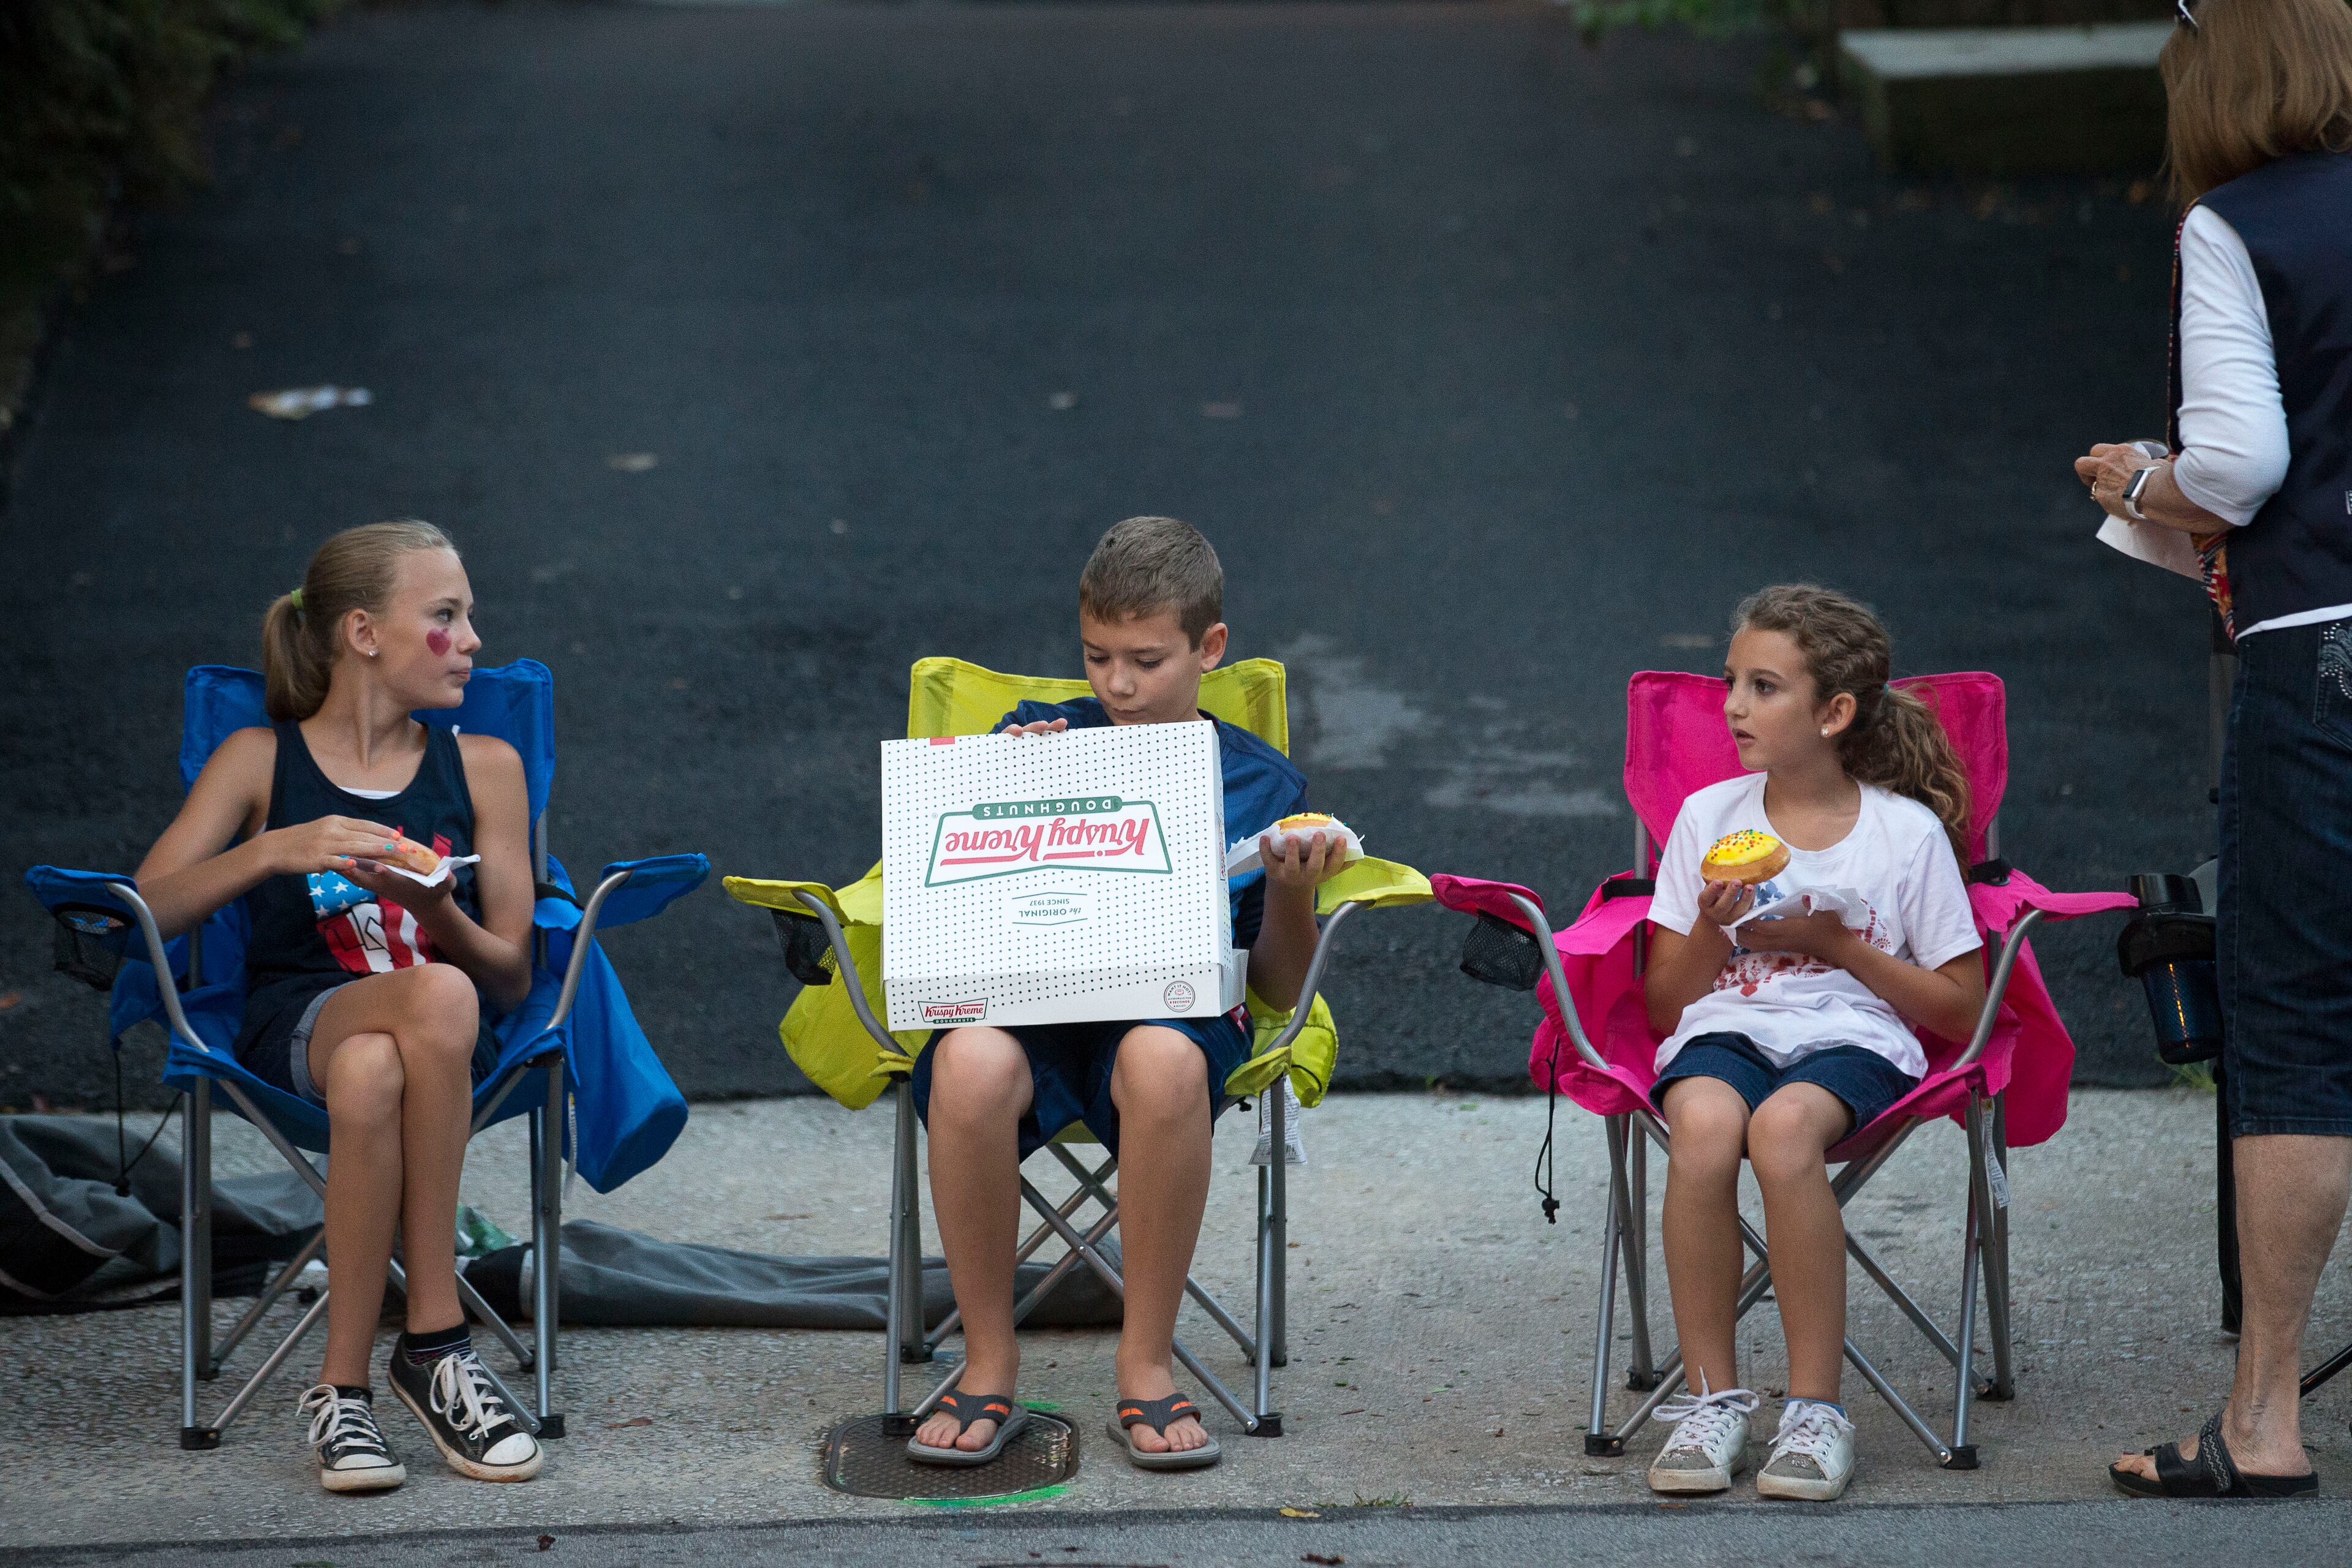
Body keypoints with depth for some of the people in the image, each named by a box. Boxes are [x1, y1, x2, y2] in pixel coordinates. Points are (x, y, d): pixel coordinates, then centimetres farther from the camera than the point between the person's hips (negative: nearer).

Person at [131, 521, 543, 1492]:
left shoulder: (485, 768, 14)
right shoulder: (259, 763, 9)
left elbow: (511, 975, 10)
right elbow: (146, 910, -3)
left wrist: (437, 913, -11)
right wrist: (274, 850, -17)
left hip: (447, 1044, 1)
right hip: (296, 1024, -1)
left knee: (370, 1075, -39)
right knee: (437, 997, -38)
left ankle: (345, 1386, -28)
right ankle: (437, 1343, -29)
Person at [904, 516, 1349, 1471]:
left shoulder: (1258, 783, 17)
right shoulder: (1038, 739, 19)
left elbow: (1282, 990, 16)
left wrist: (1293, 890, -2)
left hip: (1175, 1006, -1)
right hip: (1026, 999, 1)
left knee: (1164, 1061, -40)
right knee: (970, 1065, -37)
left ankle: (1147, 1367, -22)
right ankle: (988, 1367, -18)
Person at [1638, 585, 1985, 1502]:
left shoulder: (1909, 831, 6)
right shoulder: (1707, 817, 13)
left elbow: (1962, 1011, 5)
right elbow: (1664, 1004, 14)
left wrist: (1838, 944, -5)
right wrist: (1711, 931, -6)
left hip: (1852, 1038, -2)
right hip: (1723, 1031, 2)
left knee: (1784, 1125, -38)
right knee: (1705, 1122, -36)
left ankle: (1816, 1408, -29)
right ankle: (1712, 1397, -25)